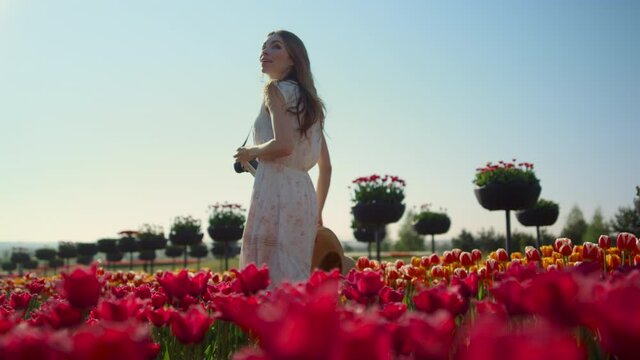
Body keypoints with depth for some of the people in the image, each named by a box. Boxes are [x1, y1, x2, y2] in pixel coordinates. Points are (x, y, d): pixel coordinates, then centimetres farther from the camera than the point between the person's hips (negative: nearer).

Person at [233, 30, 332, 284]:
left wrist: (250, 153, -1)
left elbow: (283, 145, -19)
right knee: (296, 276, 9)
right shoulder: (308, 100, 22)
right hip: (303, 193, 9)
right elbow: (326, 166, 22)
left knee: (275, 274, -9)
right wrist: (317, 211, 27)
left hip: (277, 191, -8)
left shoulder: (276, 89, -2)